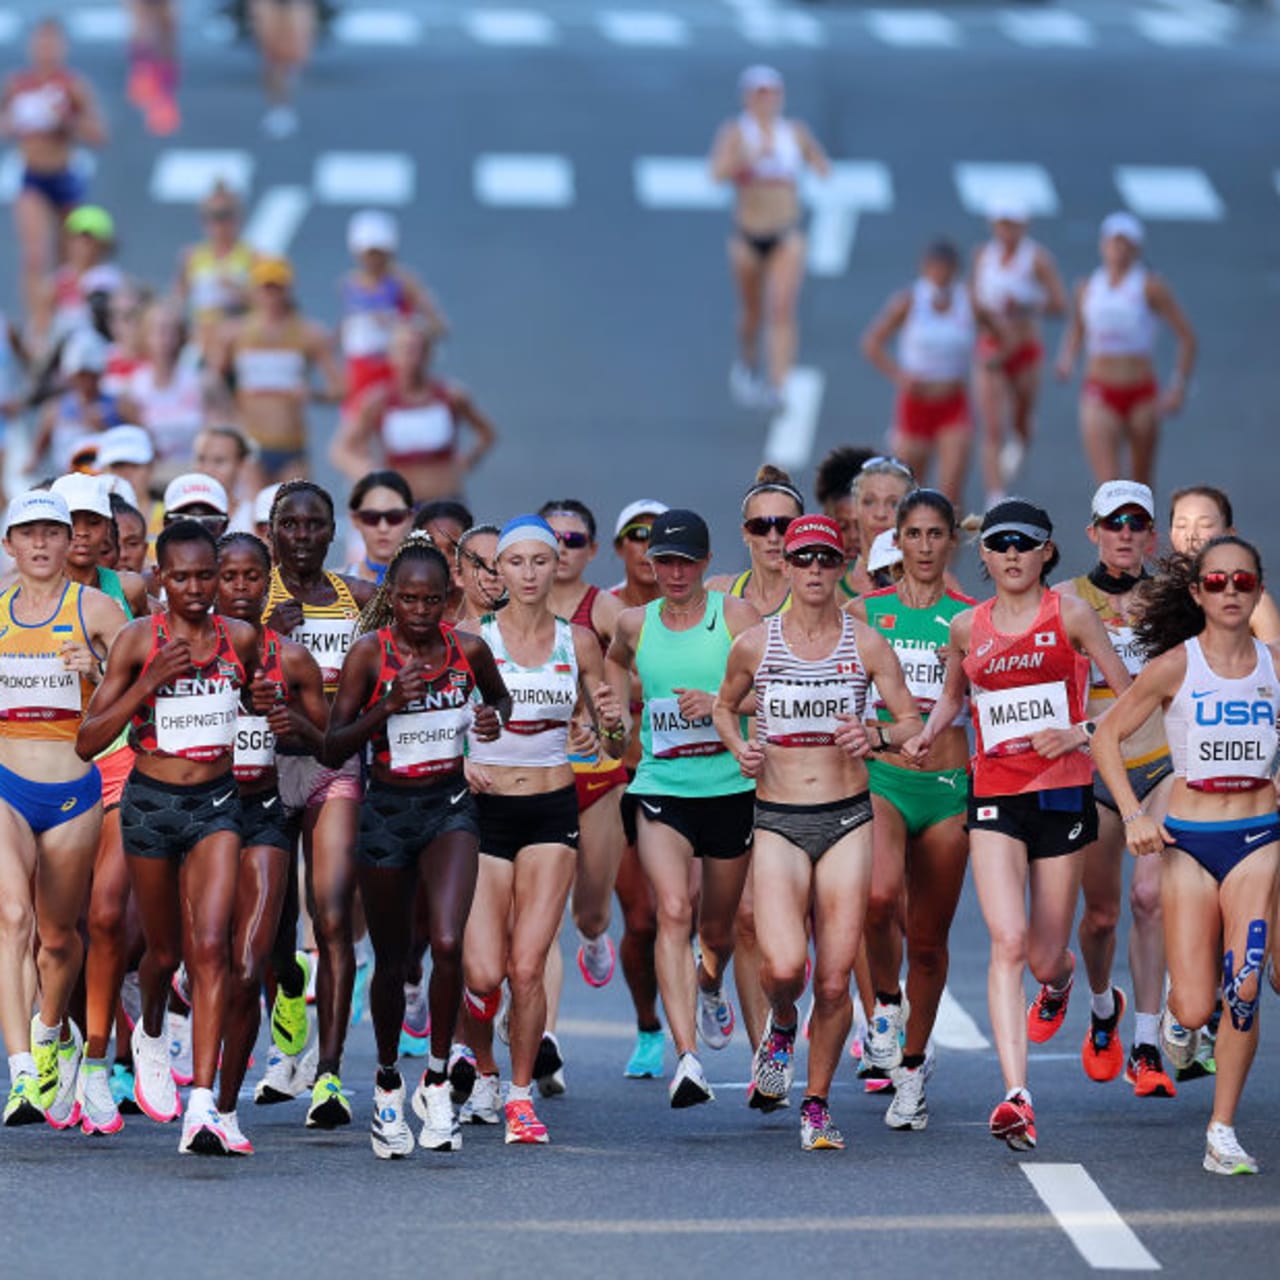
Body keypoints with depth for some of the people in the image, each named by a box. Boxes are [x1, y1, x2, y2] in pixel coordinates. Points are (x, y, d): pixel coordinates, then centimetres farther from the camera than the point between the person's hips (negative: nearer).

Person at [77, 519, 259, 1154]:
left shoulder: (241, 638, 1)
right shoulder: (137, 640, -7)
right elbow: (88, 741, -10)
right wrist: (149, 682, -19)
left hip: (216, 803, 1)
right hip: (151, 803, -1)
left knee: (210, 945, -15)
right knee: (165, 952, 12)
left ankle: (202, 1106, -20)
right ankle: (151, 1036, 48)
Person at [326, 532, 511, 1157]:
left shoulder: (467, 649, -3)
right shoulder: (369, 653, -8)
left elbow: (500, 695, 19)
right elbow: (333, 747, -8)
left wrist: (494, 717, -4)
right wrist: (387, 705, -22)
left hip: (449, 806, 0)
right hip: (387, 809, 0)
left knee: (447, 943, -20)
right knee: (391, 960, 10)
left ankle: (437, 1081, -3)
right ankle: (387, 1083, 33)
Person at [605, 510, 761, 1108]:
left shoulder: (735, 615, -3)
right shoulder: (634, 624, 6)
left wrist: (719, 702, -21)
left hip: (730, 787, 0)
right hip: (661, 788, 0)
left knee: (717, 925, 15)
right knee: (673, 912, -21)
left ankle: (711, 987, 54)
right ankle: (687, 1059, -30)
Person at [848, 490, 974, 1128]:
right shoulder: (864, 612, 6)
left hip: (949, 786, 1)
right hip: (882, 780, -1)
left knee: (928, 940, 5)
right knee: (879, 898, -29)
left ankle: (912, 1069, 21)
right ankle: (886, 999, -1)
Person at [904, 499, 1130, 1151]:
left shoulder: (1069, 615, -1)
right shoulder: (967, 628, 8)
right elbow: (951, 694, 26)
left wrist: (1080, 733, -17)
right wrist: (927, 735, 7)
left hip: (1062, 794, -1)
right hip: (994, 796, 1)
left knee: (1045, 955, 7)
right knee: (1007, 941, -17)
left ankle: (1059, 978, 49)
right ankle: (1016, 1096, -24)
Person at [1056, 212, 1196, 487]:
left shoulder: (1150, 287, -3)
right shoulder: (1087, 289, 6)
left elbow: (1186, 337, -2)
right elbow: (1075, 330, 24)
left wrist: (1179, 387, -10)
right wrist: (1067, 360, 4)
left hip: (1142, 395, -1)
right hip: (1100, 397, 1)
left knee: (1141, 482, 11)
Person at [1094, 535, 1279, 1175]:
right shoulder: (1174, 666, -4)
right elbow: (1107, 734, 2)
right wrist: (1133, 814, -7)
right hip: (1188, 841, -1)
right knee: (1197, 1005, -4)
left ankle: (1223, 1131, -1)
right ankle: (1178, 1006, 35)